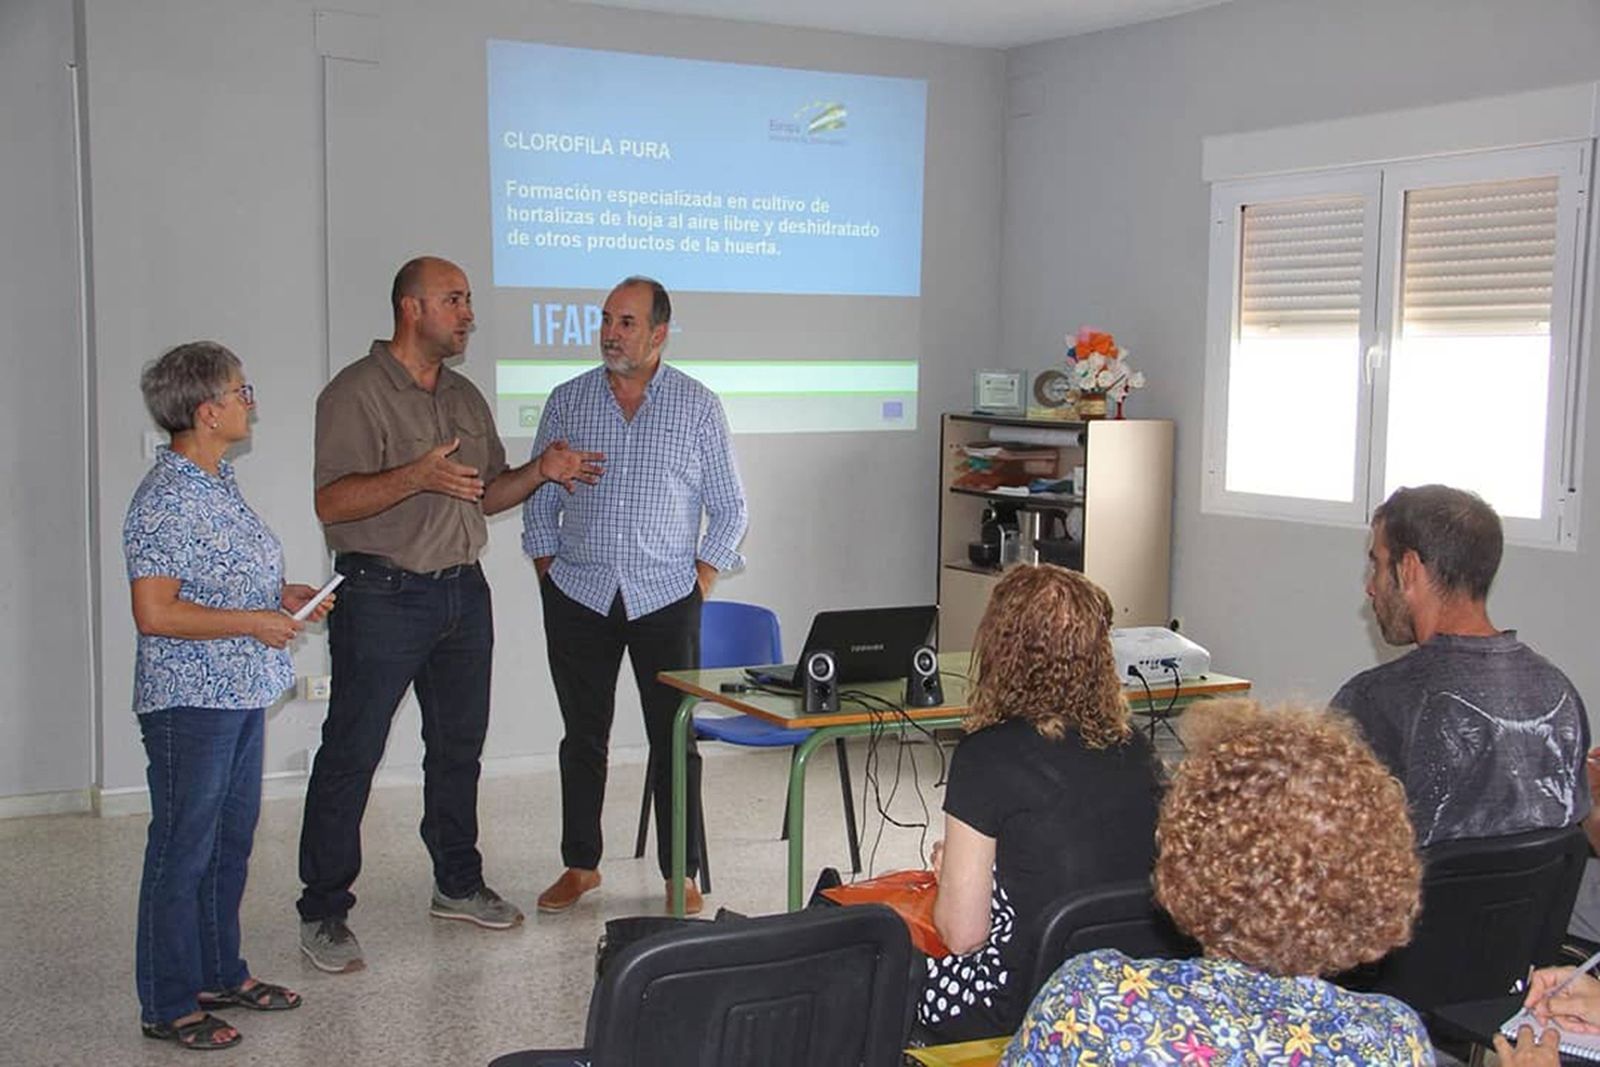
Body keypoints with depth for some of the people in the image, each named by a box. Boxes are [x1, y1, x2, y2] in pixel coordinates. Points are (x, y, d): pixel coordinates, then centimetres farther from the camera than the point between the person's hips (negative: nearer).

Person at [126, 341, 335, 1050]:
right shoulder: (165, 499, -19)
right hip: (190, 702, -10)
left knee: (230, 841, 18)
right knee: (183, 851, 1)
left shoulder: (218, 482, 11)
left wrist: (284, 594, 8)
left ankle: (221, 973, 32)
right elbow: (154, 612, -25)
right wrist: (254, 622, -19)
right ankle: (168, 1005, 12)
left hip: (240, 695, 10)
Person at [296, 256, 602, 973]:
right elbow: (331, 502, -18)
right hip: (384, 596, -7)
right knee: (350, 755, -2)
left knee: (459, 745, 15)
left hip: (463, 591, 7)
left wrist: (539, 471, 2)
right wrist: (417, 476, -30)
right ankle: (323, 914, 7)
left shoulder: (465, 397, 15)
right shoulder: (355, 393, -9)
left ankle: (458, 885, 30)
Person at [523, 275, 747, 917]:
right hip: (579, 597, 2)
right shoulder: (567, 402, 5)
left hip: (666, 599, -2)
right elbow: (537, 497, 11)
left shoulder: (698, 406, 1)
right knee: (583, 738, 10)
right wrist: (549, 570, 3)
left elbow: (728, 508, 5)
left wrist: (701, 581, -3)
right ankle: (580, 865, 22)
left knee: (675, 741, 2)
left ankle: (681, 875, 13)